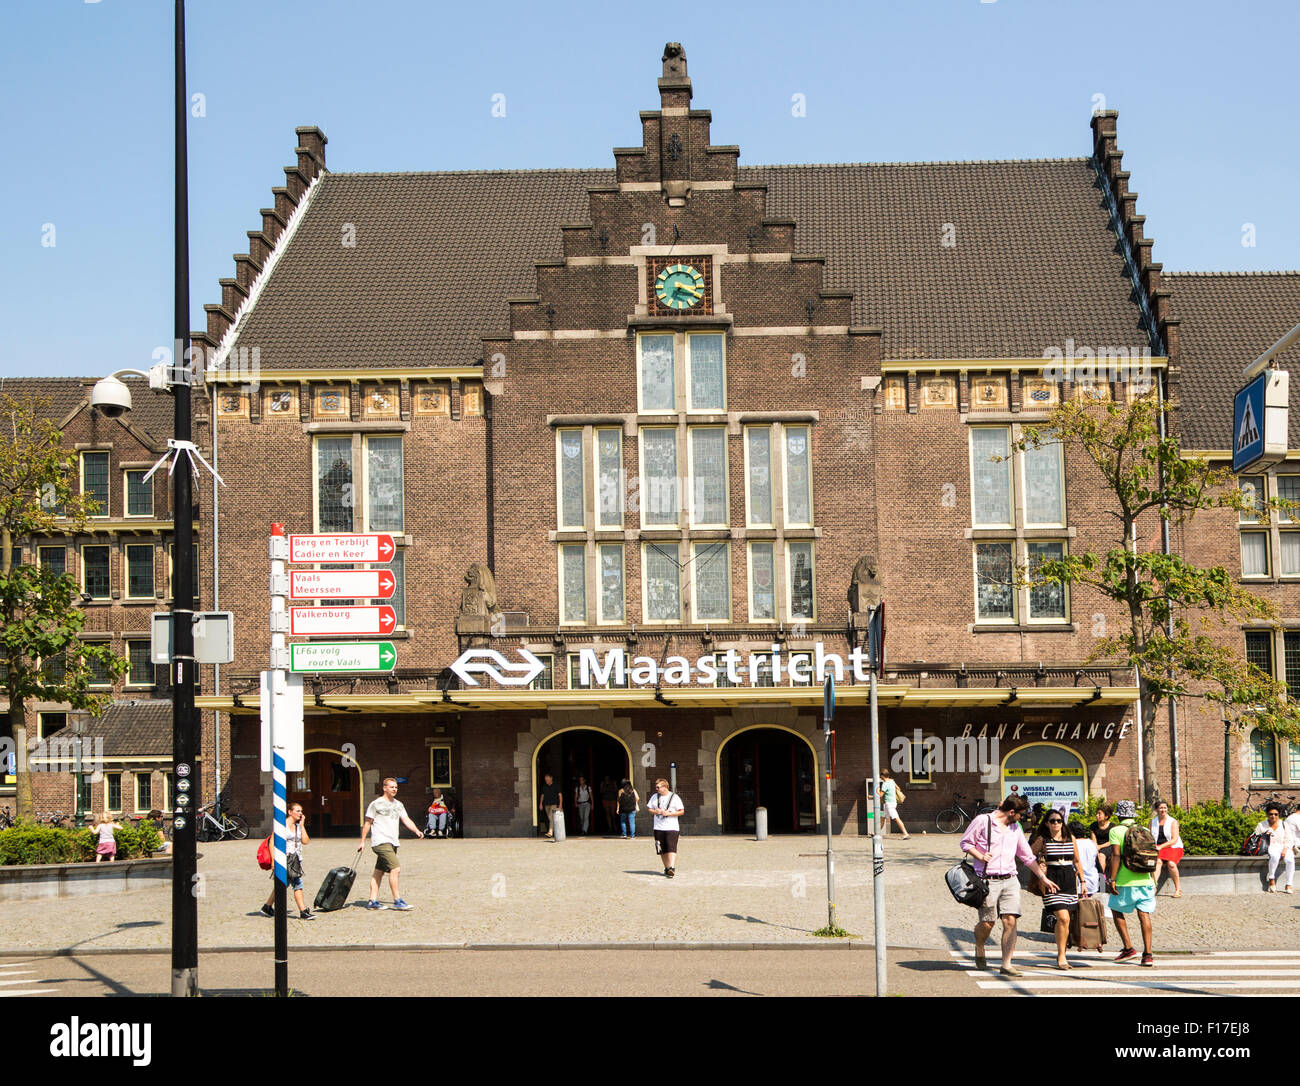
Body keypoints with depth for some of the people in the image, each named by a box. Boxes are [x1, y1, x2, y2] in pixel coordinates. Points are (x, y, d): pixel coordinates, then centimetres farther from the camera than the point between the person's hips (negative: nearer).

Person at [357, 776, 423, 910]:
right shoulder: (376, 804, -2)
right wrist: (362, 841, 1)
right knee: (395, 869, -16)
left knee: (379, 872, 10)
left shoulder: (398, 804, 17)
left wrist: (416, 831, -6)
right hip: (381, 842, -7)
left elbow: (406, 820, 11)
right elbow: (368, 823, 2)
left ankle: (372, 901, 14)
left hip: (392, 843, 7)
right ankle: (397, 901, -15)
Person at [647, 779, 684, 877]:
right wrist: (656, 811, -6)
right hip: (658, 828, 5)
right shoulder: (655, 797, 12)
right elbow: (649, 808, 15)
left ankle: (672, 868, -25)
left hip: (671, 827, -5)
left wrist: (669, 813, -15)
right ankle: (666, 868, 18)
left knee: (671, 848, -17)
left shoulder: (674, 797, -1)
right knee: (662, 850, 7)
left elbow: (681, 811, -3)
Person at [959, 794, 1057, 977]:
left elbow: (1027, 856, 23)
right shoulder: (983, 821, -2)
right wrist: (980, 856, -14)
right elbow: (965, 842, 2)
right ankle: (979, 948, 30)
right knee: (988, 923, -3)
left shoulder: (1015, 828, 17)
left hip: (1010, 880, 5)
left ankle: (1006, 964, -5)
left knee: (1011, 921, -9)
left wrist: (1042, 878, 21)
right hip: (988, 881, -5)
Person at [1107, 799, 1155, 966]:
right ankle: (1147, 954, -3)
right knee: (1144, 914, 5)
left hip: (1125, 882, -4)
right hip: (1145, 880, 4)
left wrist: (1112, 879, -13)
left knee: (1117, 911, 15)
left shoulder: (1116, 831, -5)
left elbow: (1116, 855, -14)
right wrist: (1154, 881, 19)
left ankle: (1129, 948, 9)